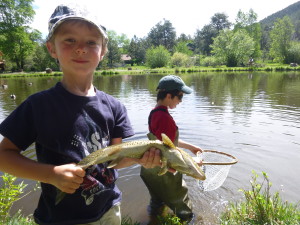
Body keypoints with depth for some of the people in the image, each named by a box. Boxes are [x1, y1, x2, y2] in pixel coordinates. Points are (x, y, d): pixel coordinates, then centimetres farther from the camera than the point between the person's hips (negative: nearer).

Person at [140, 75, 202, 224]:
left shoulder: (155, 112, 1)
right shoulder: (165, 118, -29)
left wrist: (190, 147, 15)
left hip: (151, 170, 9)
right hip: (163, 174, -9)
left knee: (157, 202, 31)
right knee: (183, 210, 14)